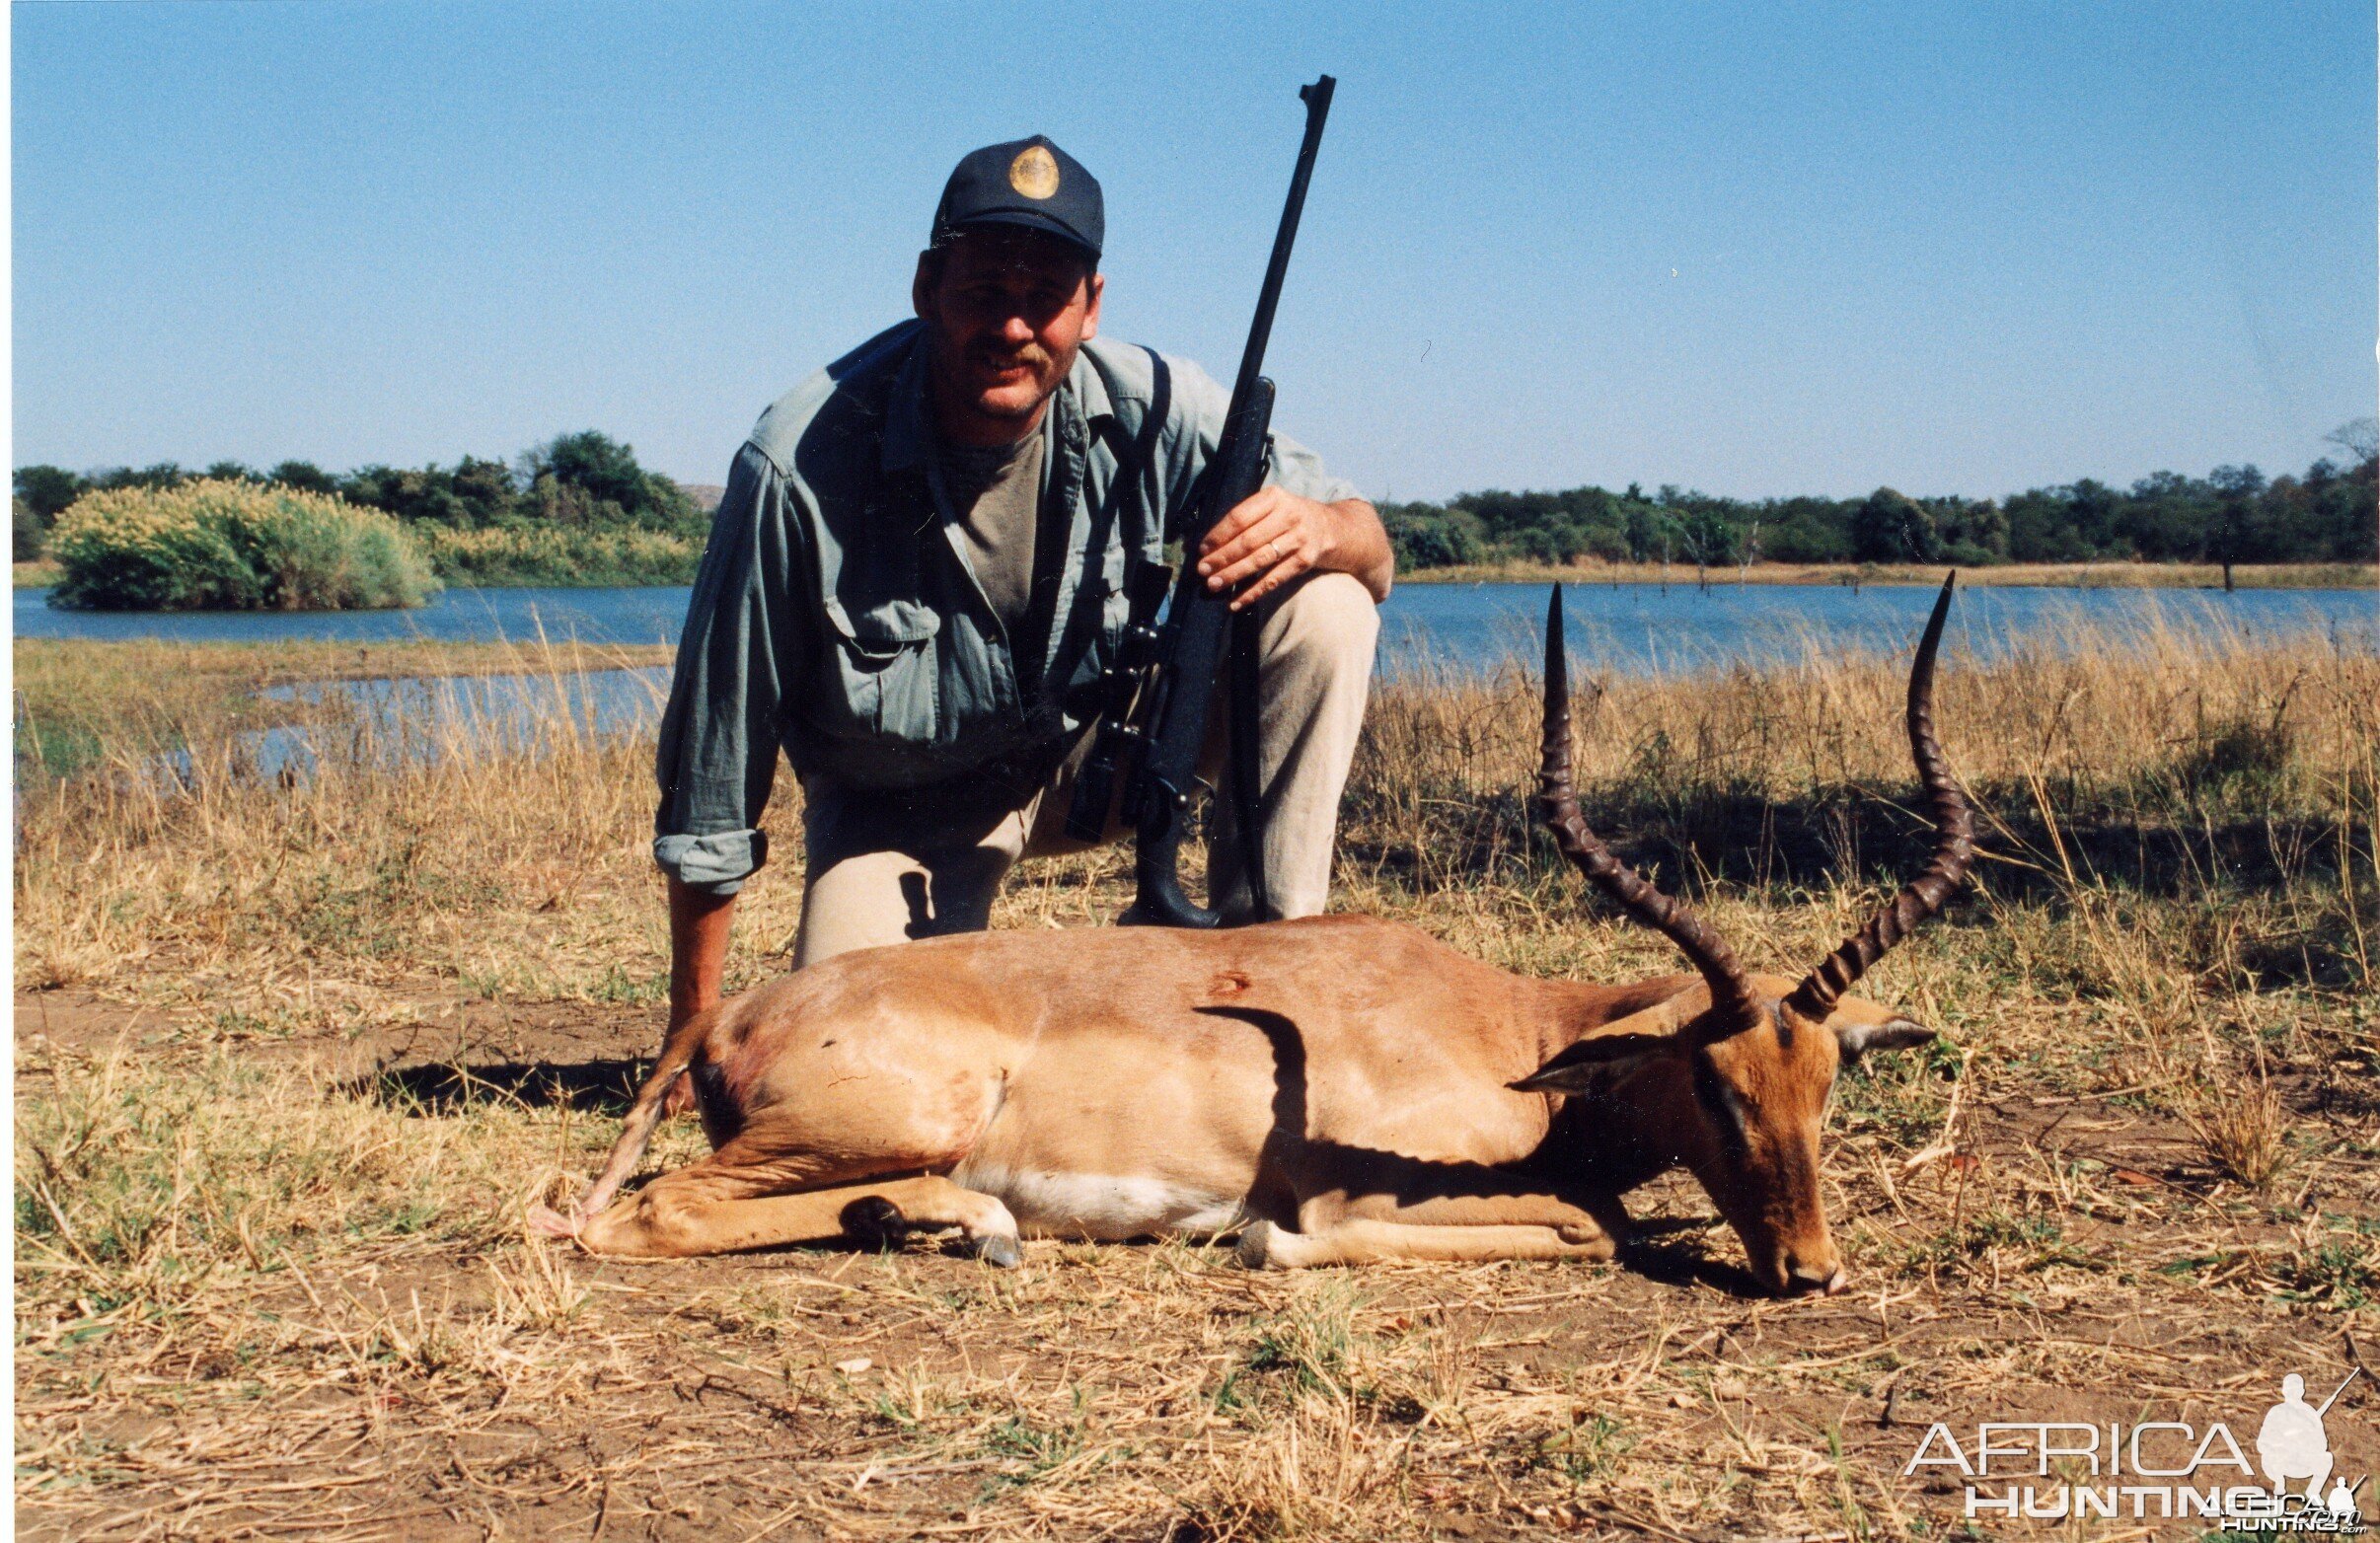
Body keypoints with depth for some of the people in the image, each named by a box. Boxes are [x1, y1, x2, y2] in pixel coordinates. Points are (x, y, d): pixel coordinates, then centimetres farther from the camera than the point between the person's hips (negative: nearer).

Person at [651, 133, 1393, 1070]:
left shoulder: (1149, 406, -20)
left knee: (1324, 614, -19)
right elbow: (715, 759, -18)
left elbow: (1372, 558, -10)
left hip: (1096, 751, 2)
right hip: (903, 807, -2)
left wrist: (1318, 530, -37)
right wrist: (694, 1027, -13)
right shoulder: (798, 467, -27)